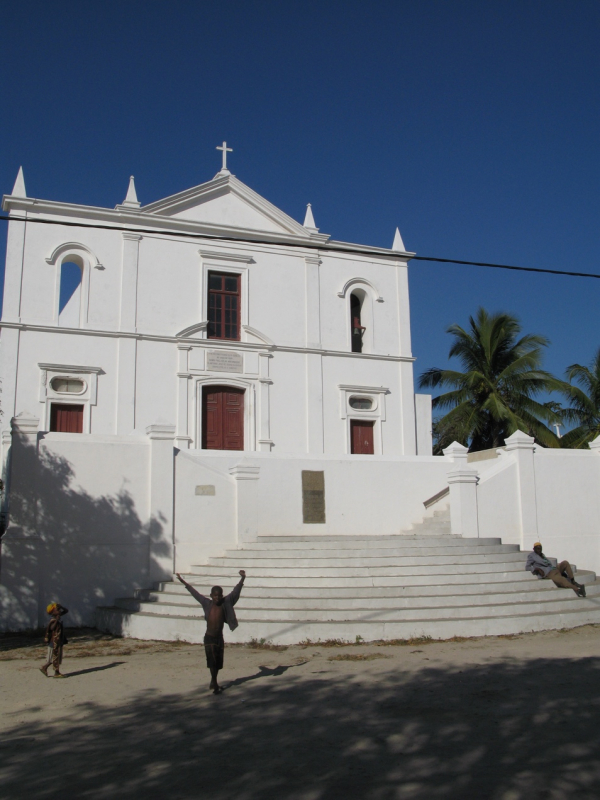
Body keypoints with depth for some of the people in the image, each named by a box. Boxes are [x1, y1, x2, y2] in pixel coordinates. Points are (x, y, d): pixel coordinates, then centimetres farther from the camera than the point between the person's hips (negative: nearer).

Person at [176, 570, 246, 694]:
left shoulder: (225, 603, -4)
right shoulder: (207, 604, -4)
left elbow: (235, 592, -11)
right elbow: (194, 593, 3)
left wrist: (242, 579, -22)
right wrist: (183, 581, 8)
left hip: (220, 638, 2)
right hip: (209, 638, -2)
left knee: (218, 663, 13)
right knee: (212, 661, -11)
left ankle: (213, 682, 33)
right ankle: (215, 685, -3)